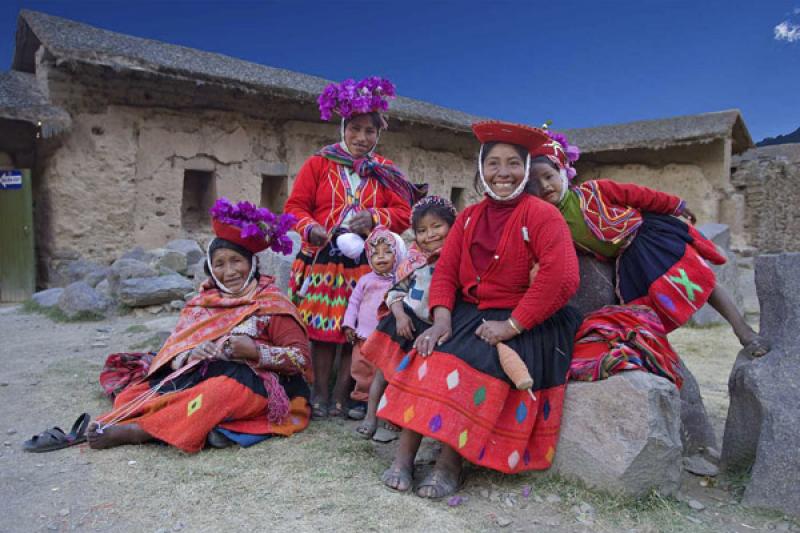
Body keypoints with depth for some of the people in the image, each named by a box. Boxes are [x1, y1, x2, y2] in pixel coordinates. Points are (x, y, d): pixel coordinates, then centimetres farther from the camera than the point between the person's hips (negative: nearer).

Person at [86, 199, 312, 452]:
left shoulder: (272, 303, 2)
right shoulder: (201, 303, 16)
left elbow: (301, 357, -5)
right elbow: (173, 354, 11)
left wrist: (255, 351, -18)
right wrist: (192, 354, -12)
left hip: (253, 383, -5)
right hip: (200, 377, 5)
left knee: (223, 390, -37)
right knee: (132, 395, -12)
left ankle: (133, 430, -29)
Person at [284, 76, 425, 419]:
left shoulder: (385, 172, 11)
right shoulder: (319, 164, 6)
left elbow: (403, 212, 5)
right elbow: (295, 207, 3)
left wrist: (374, 218, -14)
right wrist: (311, 228, -17)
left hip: (365, 263, 1)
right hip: (322, 258, -1)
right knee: (322, 327, 2)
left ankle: (341, 396, 11)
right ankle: (320, 395, 12)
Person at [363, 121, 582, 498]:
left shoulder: (542, 215, -7)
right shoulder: (469, 217, 12)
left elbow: (561, 280, -20)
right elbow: (445, 271, 4)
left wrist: (512, 325, -22)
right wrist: (442, 321, -14)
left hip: (524, 325, -5)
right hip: (467, 313, 5)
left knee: (475, 360, -30)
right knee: (427, 352, -19)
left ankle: (449, 464, -17)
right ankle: (404, 455, -16)